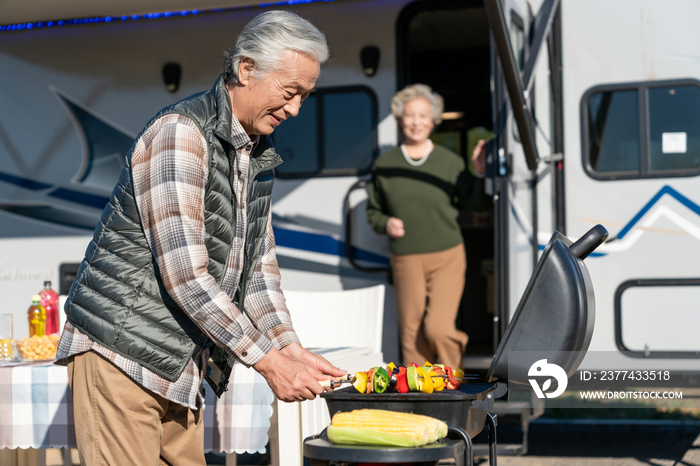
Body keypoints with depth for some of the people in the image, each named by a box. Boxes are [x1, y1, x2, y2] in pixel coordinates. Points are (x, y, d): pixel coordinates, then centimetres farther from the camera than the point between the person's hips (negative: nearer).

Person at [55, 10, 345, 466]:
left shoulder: (259, 155, 12)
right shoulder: (181, 132, -17)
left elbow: (259, 265, 16)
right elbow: (185, 275, -23)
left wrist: (292, 348, 1)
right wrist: (268, 361, -18)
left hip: (181, 364, 9)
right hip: (124, 353, -9)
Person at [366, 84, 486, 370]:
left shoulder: (451, 162, 3)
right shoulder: (384, 165, 5)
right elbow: (373, 211, 15)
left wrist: (480, 174, -11)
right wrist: (386, 224, -6)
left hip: (447, 257, -2)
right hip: (405, 260, 2)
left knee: (438, 329, -12)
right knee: (412, 335, 5)